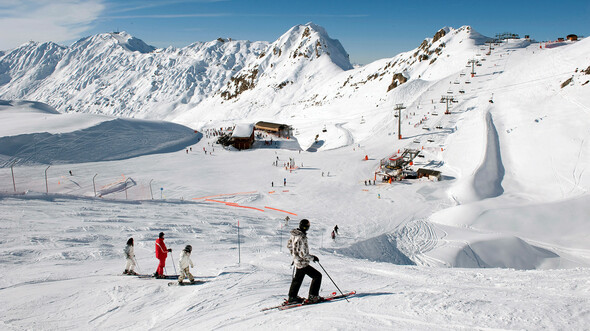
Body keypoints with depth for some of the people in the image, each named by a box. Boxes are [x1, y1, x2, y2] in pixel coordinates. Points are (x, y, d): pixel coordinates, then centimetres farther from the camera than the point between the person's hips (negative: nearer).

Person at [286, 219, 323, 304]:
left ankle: (292, 297, 36)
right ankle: (313, 297, 5)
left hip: (297, 261, 9)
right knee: (317, 276, 1)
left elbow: (289, 245, 15)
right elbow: (303, 254, -27)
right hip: (302, 263, -9)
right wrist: (312, 257, -13)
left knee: (298, 279, 24)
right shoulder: (302, 238, -28)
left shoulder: (294, 234, 0)